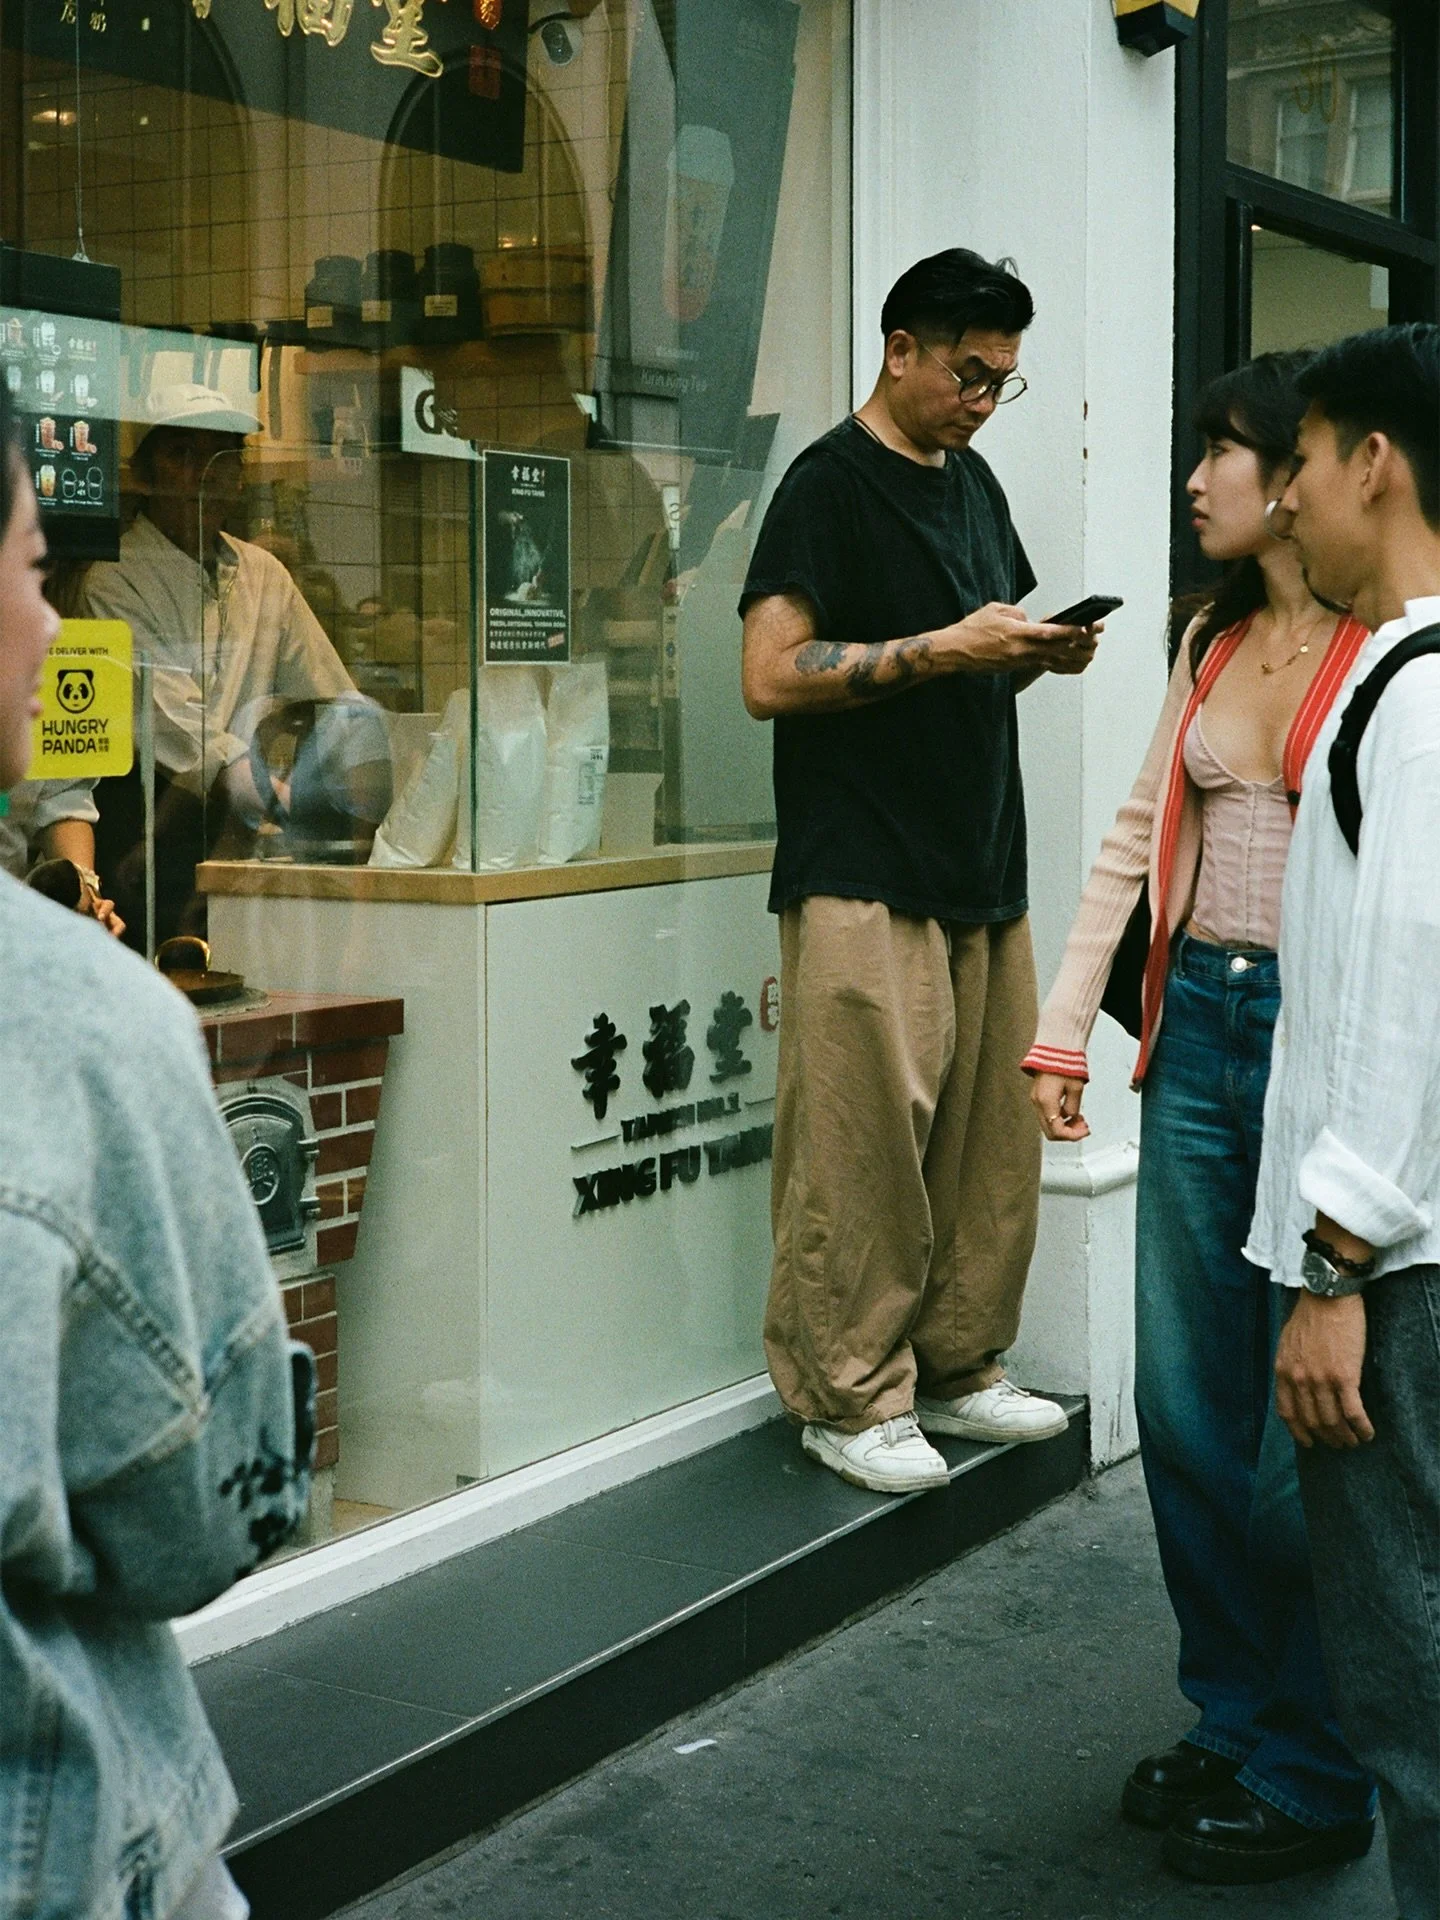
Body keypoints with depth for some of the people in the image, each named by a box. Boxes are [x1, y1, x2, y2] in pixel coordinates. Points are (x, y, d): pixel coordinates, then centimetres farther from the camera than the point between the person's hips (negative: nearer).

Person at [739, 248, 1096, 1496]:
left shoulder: (972, 481, 19)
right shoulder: (831, 484, -6)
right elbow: (772, 678, -15)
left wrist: (1041, 655, 6)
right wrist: (941, 649, -17)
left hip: (981, 870, 8)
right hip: (865, 877, -8)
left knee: (991, 1136, 8)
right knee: (864, 1144, -6)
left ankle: (958, 1367, 21)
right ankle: (851, 1397, 5)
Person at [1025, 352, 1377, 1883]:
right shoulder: (1214, 643, 13)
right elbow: (1137, 838, 15)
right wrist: (1063, 1026, 10)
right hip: (1198, 1024, 7)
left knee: (1304, 1433, 2)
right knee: (1185, 1410, 12)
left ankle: (1312, 1780, 19)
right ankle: (1233, 1724, 30)